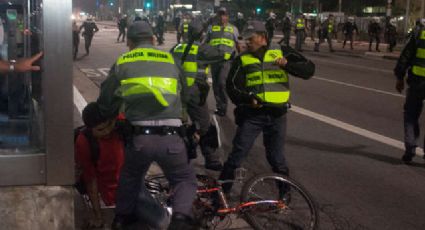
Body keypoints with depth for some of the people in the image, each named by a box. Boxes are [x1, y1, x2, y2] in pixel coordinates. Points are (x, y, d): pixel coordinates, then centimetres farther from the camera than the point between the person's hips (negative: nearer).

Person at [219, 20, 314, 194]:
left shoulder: (281, 52, 3)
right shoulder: (242, 59, 4)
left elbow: (308, 69, -3)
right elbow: (232, 87, -4)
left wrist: (287, 64, -21)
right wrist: (248, 98, -23)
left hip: (277, 115, 0)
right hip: (251, 114, 0)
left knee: (276, 158, 9)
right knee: (237, 155, -3)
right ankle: (221, 191, 9)